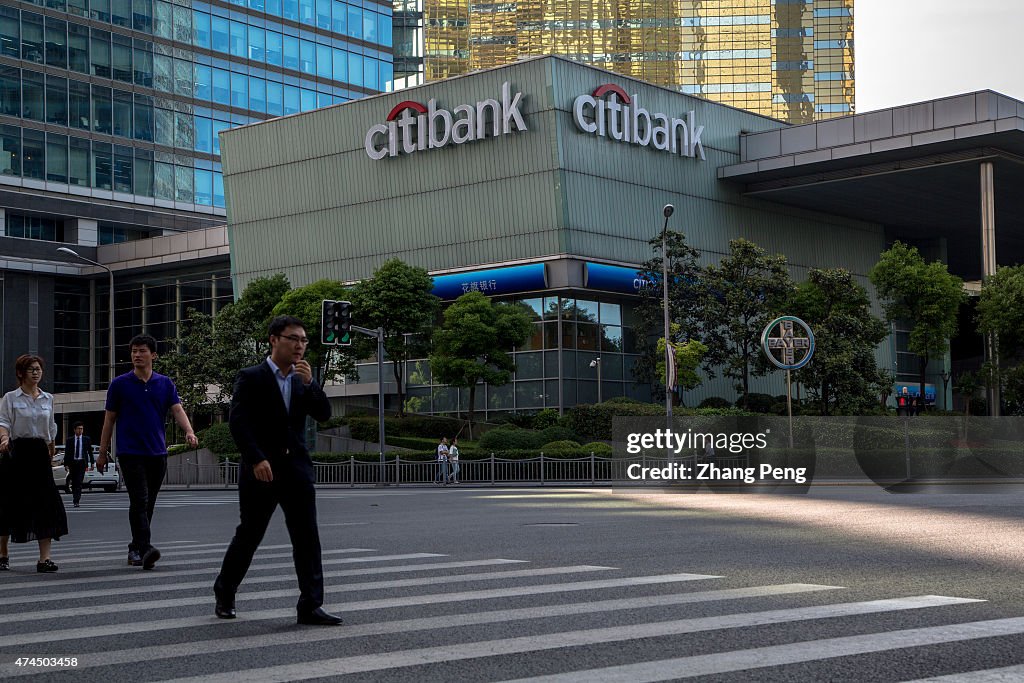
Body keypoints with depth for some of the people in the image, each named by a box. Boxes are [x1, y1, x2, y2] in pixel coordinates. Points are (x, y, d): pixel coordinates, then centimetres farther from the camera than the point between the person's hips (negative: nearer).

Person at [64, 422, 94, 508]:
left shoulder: (87, 439, 6)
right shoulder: (69, 440, 5)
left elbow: (90, 451, 10)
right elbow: (66, 453, 3)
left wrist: (92, 462, 8)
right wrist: (66, 464, -4)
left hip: (82, 463, -2)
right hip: (72, 463, 2)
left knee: (79, 482, -12)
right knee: (74, 482, 8)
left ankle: (76, 501, -17)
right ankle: (76, 498, 24)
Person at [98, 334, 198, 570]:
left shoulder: (165, 384, 8)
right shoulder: (119, 384, 2)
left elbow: (178, 410, -2)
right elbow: (109, 419, 6)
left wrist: (189, 432, -22)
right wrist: (102, 453, 5)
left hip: (157, 453, 3)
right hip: (130, 452, -3)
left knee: (148, 504, 9)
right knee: (139, 501, -15)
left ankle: (135, 549, 21)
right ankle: (145, 550, -23)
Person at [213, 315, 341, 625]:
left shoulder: (303, 380, 12)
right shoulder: (251, 378, -4)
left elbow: (324, 414, 2)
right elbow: (238, 422, -12)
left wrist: (310, 382, -12)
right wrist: (256, 459, -21)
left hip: (296, 469, 4)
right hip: (261, 470, -4)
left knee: (307, 537, -5)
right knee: (249, 535, 7)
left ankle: (311, 605, -5)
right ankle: (224, 593, 29)